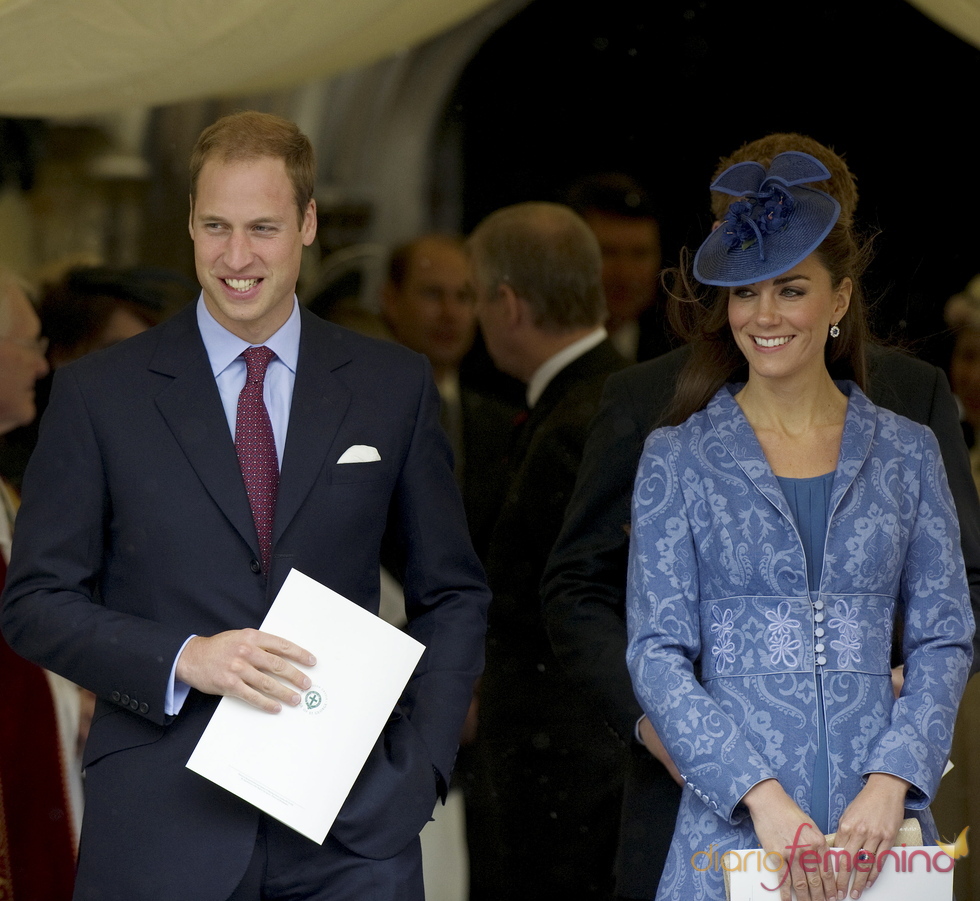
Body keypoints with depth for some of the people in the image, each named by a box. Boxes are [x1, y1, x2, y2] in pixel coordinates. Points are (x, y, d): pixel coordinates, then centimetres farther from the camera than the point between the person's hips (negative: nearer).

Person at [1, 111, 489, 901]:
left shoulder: (395, 386, 8)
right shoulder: (99, 393, 4)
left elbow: (451, 593, 13)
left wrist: (419, 764, -1)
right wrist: (184, 659, -14)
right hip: (161, 827, -1)